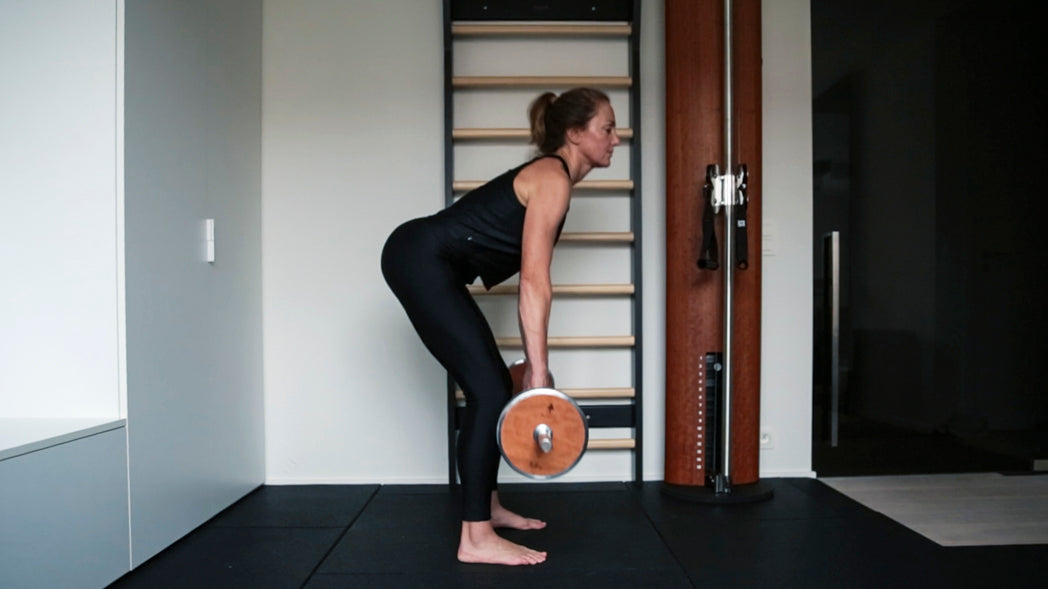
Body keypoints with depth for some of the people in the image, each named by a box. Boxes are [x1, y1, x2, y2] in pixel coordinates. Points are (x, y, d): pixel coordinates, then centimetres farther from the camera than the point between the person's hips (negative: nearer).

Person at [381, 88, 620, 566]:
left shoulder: (551, 178, 16)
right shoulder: (552, 179, -13)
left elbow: (529, 281, 18)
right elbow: (534, 284, -19)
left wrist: (534, 364, 19)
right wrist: (539, 371, -17)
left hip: (431, 265, 10)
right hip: (421, 260, -10)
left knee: (493, 384, 14)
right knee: (489, 389, -9)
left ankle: (486, 505, 28)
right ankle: (476, 538, -3)